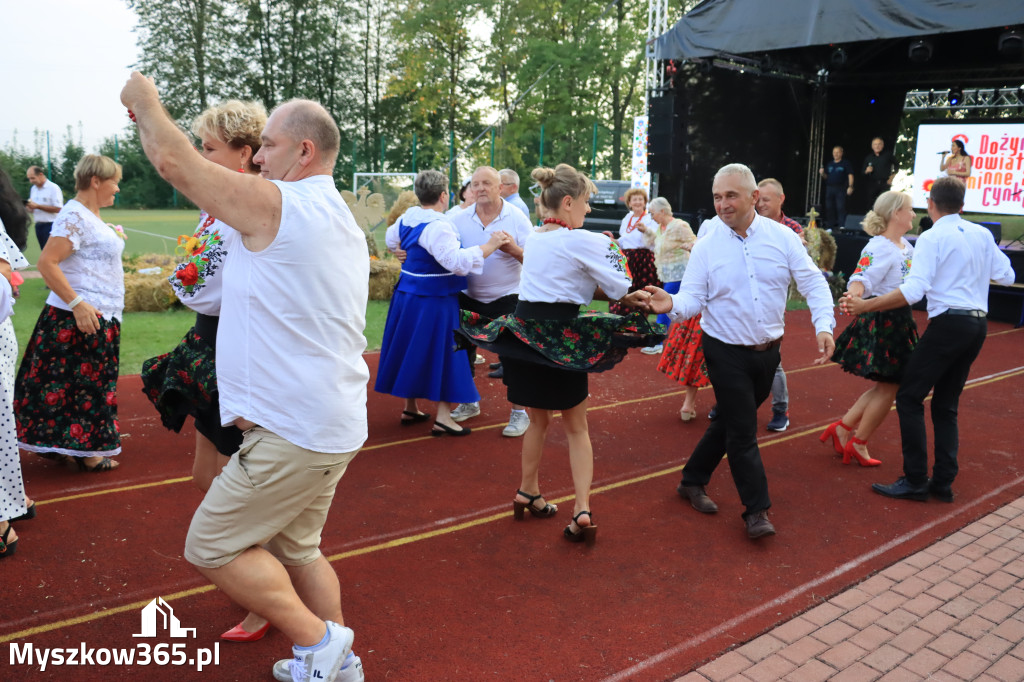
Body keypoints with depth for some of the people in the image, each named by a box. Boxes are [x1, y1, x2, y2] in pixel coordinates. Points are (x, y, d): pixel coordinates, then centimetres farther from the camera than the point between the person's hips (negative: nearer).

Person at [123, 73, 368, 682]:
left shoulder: (273, 204, -14)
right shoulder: (343, 222, 15)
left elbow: (174, 161, -6)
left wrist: (145, 102, 11)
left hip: (293, 433, -10)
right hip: (333, 425, 10)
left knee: (212, 546, 3)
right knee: (294, 547, 20)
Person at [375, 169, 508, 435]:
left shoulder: (407, 217, 6)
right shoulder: (437, 227, -21)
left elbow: (391, 240, 25)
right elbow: (455, 261, -30)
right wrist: (489, 246, -27)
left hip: (407, 295, 9)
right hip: (433, 301, -9)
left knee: (413, 350, 17)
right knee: (442, 353, 0)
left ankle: (410, 408, 28)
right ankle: (442, 417, 2)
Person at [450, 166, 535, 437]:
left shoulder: (517, 218, -8)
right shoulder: (461, 219, -1)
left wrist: (513, 249, -29)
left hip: (506, 298, -4)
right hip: (468, 297, 4)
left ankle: (519, 413, 14)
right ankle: (469, 403, 35)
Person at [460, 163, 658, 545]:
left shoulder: (533, 238, 12)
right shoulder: (583, 241, -12)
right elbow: (617, 287, -5)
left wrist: (626, 296, 8)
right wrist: (612, 249, 12)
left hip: (525, 329, 6)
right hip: (561, 338, -6)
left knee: (539, 419, 22)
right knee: (576, 427, 8)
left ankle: (528, 493, 32)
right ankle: (582, 510, 1)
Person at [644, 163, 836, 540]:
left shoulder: (782, 236, -4)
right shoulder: (706, 246, -7)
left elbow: (813, 282, -4)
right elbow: (694, 297, -11)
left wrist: (824, 326, -18)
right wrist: (673, 304, -34)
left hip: (767, 351, 3)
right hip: (727, 352, -3)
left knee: (730, 420, 15)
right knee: (742, 429, -2)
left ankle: (693, 480, 34)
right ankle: (756, 510, 11)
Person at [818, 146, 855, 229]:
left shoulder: (846, 163, 2)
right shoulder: (829, 164, 17)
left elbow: (850, 175, -4)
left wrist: (850, 186, -14)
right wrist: (822, 173, -2)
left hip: (841, 188, -5)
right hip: (830, 188, 5)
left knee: (841, 208, -11)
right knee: (829, 208, 6)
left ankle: (841, 226, -13)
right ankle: (831, 225, 13)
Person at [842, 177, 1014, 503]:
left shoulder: (932, 238, -9)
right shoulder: (983, 234, 10)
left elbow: (913, 290, -19)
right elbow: (1006, 276, 18)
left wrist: (865, 305, -18)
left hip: (948, 323, -7)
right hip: (978, 325, 8)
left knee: (909, 397, -2)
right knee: (946, 405, 14)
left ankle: (915, 481, -2)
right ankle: (943, 483, 14)